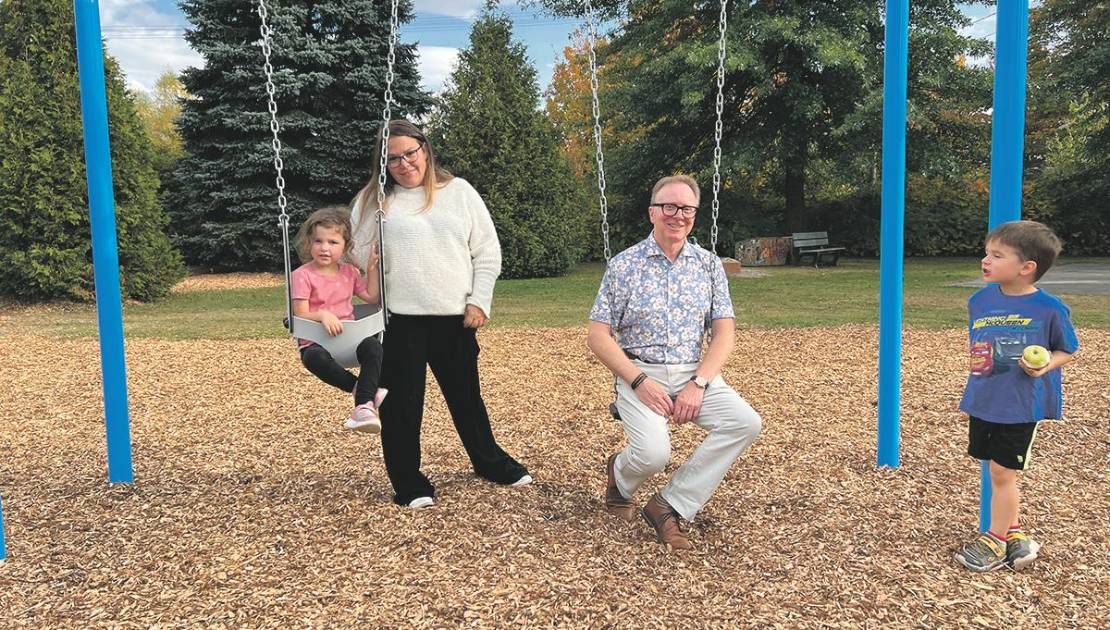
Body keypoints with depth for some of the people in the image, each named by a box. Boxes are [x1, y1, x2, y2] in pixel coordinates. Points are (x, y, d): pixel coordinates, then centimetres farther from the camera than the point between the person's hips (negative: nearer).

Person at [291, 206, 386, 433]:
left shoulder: (350, 272, 13)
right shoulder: (302, 275, -3)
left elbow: (371, 297, 16)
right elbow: (301, 314, -8)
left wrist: (372, 268, 8)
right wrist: (322, 315, -28)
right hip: (316, 341, -3)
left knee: (373, 346, -31)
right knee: (316, 358, -39)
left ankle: (364, 405, -34)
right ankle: (367, 390, -28)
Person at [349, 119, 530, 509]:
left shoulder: (459, 192, 7)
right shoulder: (372, 200, 4)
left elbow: (487, 252, 7)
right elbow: (358, 257, 6)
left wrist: (479, 300, -1)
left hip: (455, 317, 2)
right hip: (398, 320, -1)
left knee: (466, 395, 16)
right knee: (402, 402, 3)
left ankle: (490, 462, 36)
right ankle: (408, 482, 19)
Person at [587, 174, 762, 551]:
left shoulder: (709, 264, 8)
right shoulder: (624, 265, 0)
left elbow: (724, 332, 3)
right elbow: (598, 336, -3)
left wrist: (699, 383, -13)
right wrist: (640, 381, -15)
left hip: (694, 374, 4)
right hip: (639, 374, -3)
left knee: (746, 423, -22)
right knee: (654, 453, -27)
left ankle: (669, 505, -12)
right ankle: (620, 475, 13)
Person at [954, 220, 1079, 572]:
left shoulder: (1050, 309, -14)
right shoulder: (980, 300, -1)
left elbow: (1067, 351, 0)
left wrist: (1046, 366, -21)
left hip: (1021, 405, -5)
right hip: (983, 402, 5)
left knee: (1002, 472, 2)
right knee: (1001, 471, 16)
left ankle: (995, 541, 20)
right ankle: (1013, 530, 35)